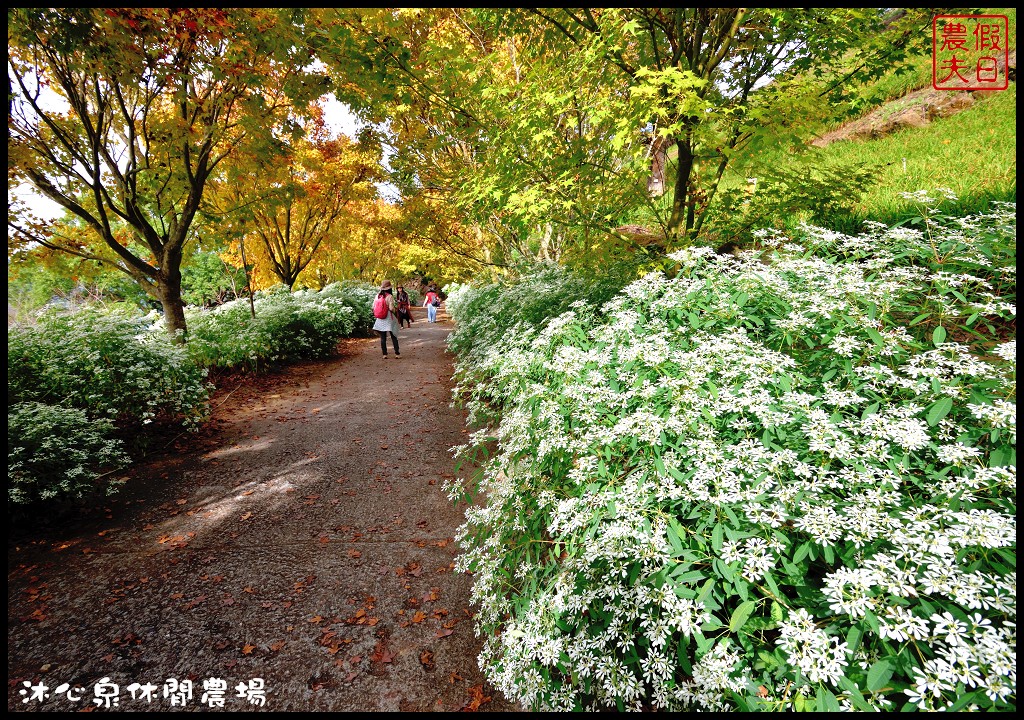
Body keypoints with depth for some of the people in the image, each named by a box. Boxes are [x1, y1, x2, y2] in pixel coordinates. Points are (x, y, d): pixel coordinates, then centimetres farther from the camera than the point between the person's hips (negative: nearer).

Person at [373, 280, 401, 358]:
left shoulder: (378, 295, 1)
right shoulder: (389, 296, -14)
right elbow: (391, 308, -17)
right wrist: (396, 311, 3)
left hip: (380, 319, 4)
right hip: (389, 319, -4)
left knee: (383, 337, 9)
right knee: (394, 337, 6)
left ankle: (384, 354, 11)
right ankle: (397, 353, 6)